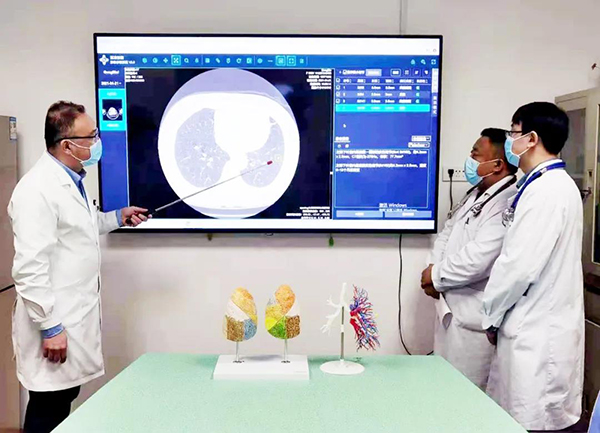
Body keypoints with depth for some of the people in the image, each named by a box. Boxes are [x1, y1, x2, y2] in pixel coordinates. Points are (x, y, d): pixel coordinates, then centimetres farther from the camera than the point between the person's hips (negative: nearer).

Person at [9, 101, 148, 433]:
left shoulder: (71, 179, 10)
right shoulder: (38, 189, -21)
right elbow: (29, 267, -24)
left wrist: (117, 217, 17)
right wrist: (50, 326, -21)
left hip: (74, 316, 9)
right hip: (55, 322, -9)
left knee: (66, 397, 16)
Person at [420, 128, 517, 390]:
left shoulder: (508, 205, -21)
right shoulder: (476, 195, 11)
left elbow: (476, 260, -26)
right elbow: (448, 233, 15)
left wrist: (436, 276, -10)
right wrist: (433, 268, -3)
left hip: (473, 318, -9)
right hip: (450, 308, 10)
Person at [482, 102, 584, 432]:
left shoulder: (546, 191, -18)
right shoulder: (552, 185, 13)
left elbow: (520, 265, -19)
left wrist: (492, 316, -7)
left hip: (538, 334, -9)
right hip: (536, 327, 9)